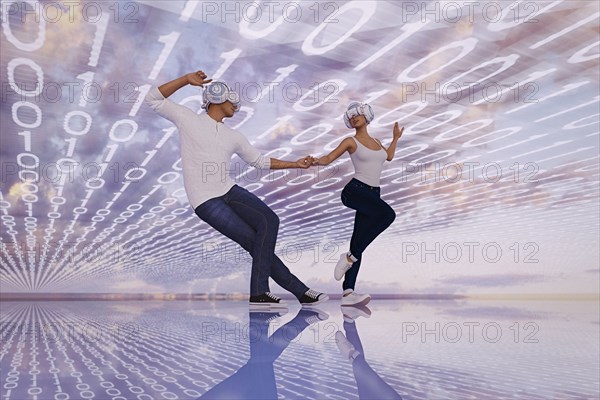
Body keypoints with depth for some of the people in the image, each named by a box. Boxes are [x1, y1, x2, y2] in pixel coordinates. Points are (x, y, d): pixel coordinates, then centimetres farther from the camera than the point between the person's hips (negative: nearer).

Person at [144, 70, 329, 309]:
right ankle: (300, 291, -6)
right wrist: (186, 80, -10)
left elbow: (260, 161, 23)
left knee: (269, 220, -20)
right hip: (205, 201, -5)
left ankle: (259, 293, -17)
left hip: (229, 191, 5)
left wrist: (295, 164, 18)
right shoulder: (188, 119, 3)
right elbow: (153, 99, 0)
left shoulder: (233, 137, 15)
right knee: (254, 240, -16)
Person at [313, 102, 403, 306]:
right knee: (388, 213, -32)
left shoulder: (375, 141, 22)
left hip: (373, 195, 6)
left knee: (358, 241, -4)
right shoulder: (351, 141, 5)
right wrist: (316, 161, -21)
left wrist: (396, 138, 39)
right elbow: (329, 158, -1)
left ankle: (348, 293, -9)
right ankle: (349, 257, -23)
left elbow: (389, 156, 39)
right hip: (355, 190, -6)